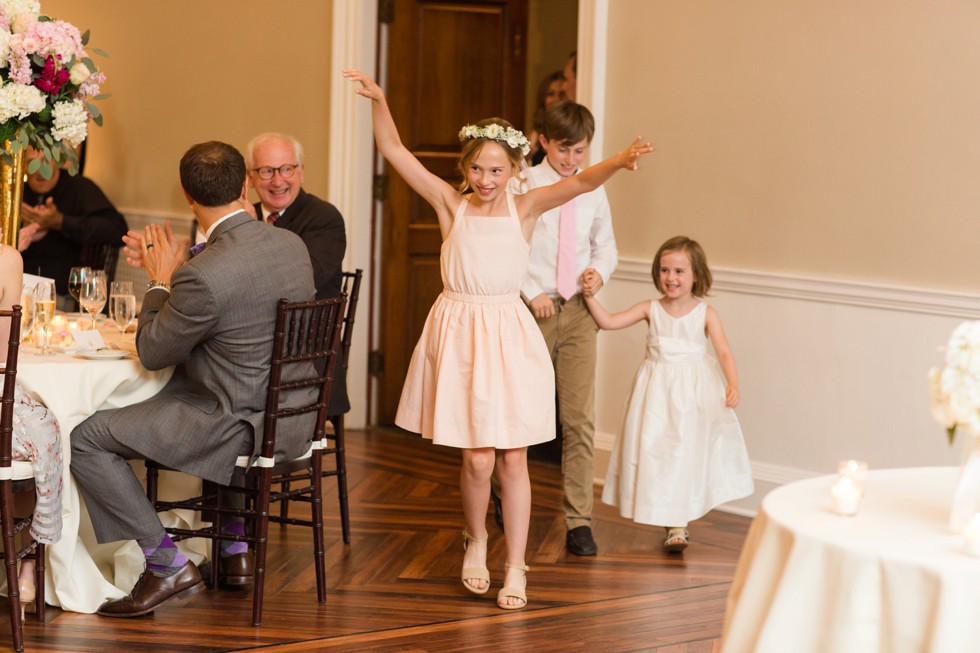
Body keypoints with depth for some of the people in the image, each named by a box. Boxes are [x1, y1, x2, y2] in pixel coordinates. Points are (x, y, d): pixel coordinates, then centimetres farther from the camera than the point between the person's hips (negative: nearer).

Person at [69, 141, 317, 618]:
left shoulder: (202, 276, -26)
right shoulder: (293, 245, -2)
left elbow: (151, 353, -11)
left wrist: (160, 282, 2)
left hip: (238, 425, -8)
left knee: (86, 439, -3)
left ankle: (168, 564, 2)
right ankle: (233, 546, 42)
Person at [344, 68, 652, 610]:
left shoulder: (525, 208, 0)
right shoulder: (451, 204, 2)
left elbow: (581, 181, -14)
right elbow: (395, 152, -2)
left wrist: (619, 162, -33)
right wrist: (378, 102, -15)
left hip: (510, 336, 0)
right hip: (459, 335, 0)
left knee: (513, 459, 4)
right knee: (478, 459, -2)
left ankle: (515, 567, 15)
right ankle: (476, 541, 26)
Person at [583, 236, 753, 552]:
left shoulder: (705, 313, -4)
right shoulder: (651, 309, 3)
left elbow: (724, 351, -10)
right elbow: (608, 321, 1)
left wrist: (732, 384, -25)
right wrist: (590, 295, -10)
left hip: (694, 390, -2)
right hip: (658, 390, 2)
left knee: (687, 452, 0)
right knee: (655, 451, 1)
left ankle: (679, 526, 10)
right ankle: (675, 523, 14)